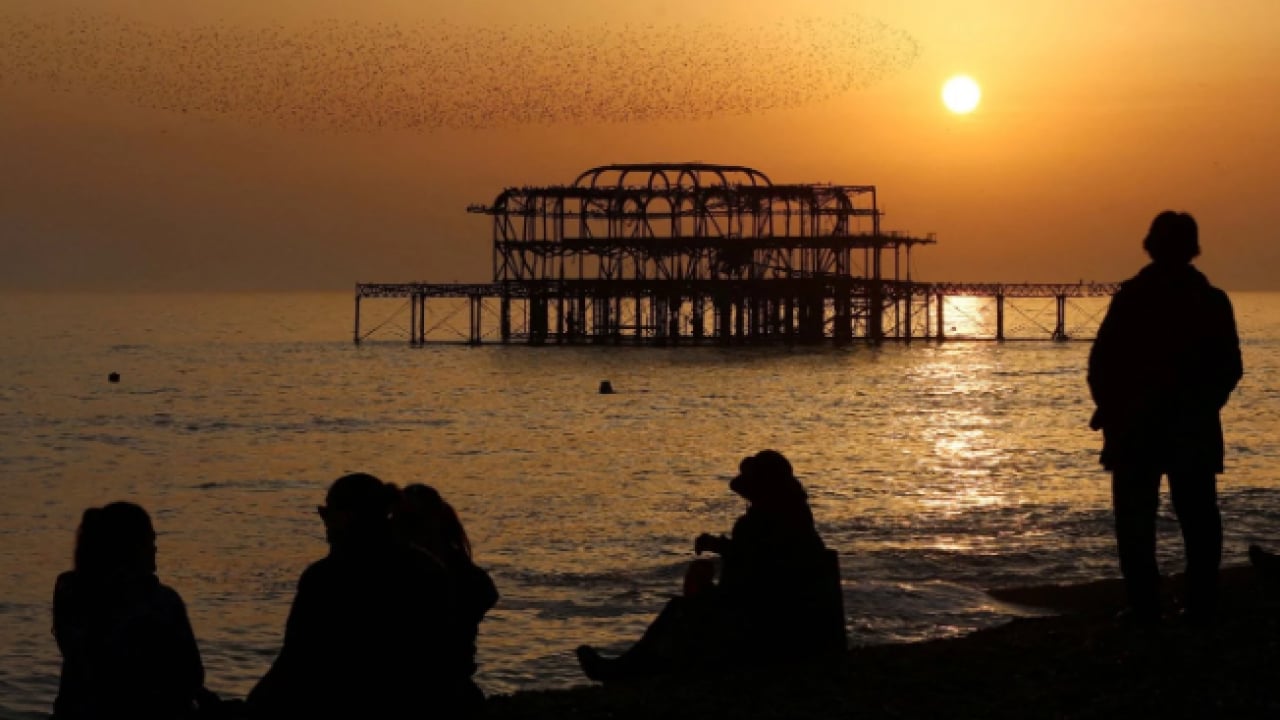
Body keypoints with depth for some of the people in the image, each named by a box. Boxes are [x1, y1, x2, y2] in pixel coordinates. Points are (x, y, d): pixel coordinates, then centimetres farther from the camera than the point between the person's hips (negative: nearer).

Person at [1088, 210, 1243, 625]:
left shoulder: (1130, 297, -8)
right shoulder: (1213, 301, -1)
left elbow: (1102, 362, -9)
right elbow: (1230, 369, 3)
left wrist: (1110, 409, 7)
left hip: (1135, 428, -2)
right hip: (1195, 433, 2)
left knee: (1136, 520, 3)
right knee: (1198, 520, 9)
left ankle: (1144, 606, -1)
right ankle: (1201, 606, 7)